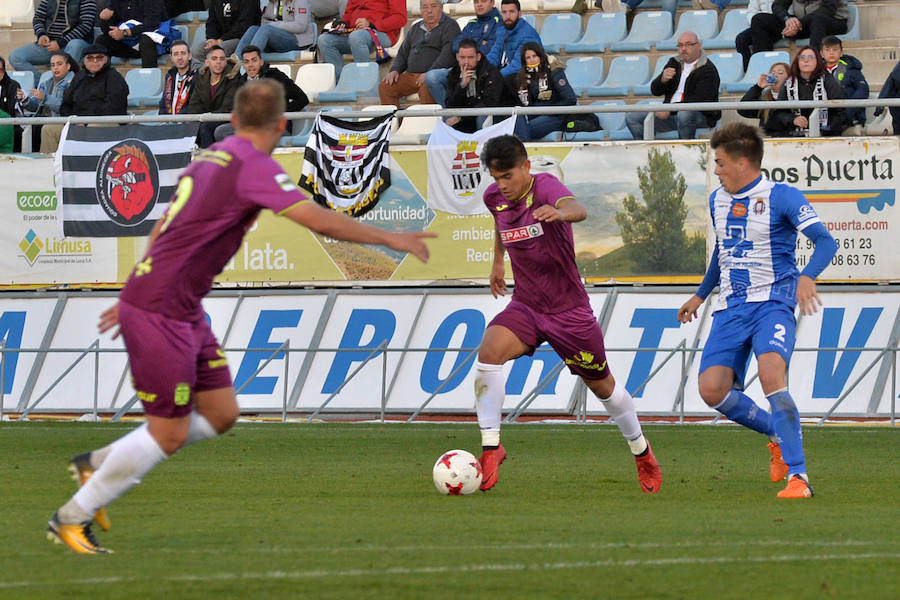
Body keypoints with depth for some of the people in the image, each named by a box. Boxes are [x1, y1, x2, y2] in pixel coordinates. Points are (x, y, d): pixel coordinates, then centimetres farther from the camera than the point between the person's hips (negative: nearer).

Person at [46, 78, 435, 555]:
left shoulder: (211, 158, 13)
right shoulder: (252, 166, -15)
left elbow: (163, 230, 23)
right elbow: (319, 220, -24)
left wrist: (136, 297, 32)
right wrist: (390, 239, -15)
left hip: (184, 312, 9)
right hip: (160, 314, -9)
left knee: (220, 415, 9)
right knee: (169, 434, -5)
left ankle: (98, 464, 20)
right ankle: (72, 518, 7)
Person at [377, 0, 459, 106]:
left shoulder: (450, 26, 1)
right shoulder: (415, 29, 23)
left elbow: (448, 55, -13)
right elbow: (403, 53, 27)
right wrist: (394, 70, 6)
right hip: (410, 75, 7)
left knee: (426, 88, -39)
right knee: (384, 86, -12)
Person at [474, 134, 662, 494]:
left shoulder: (545, 187, -21)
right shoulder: (494, 197, -3)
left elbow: (578, 210, -45)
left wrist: (561, 212, -67)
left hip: (569, 310, -4)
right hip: (525, 307, 4)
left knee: (602, 385, 11)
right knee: (489, 351, -26)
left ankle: (641, 451, 37)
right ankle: (490, 447, -19)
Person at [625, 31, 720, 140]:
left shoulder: (708, 70, -8)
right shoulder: (674, 63, 14)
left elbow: (699, 100, -20)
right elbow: (655, 91, 11)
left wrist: (671, 110, -26)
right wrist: (663, 79, -13)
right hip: (670, 113, 7)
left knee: (683, 114, -42)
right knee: (631, 118, -5)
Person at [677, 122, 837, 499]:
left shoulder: (781, 197, -8)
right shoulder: (717, 200, 14)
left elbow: (825, 241, -17)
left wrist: (807, 276, -36)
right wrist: (701, 295, 39)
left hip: (772, 303, -7)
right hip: (730, 308, 7)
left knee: (771, 376, -29)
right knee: (712, 390, -9)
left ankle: (798, 476, -26)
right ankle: (778, 436, 17)